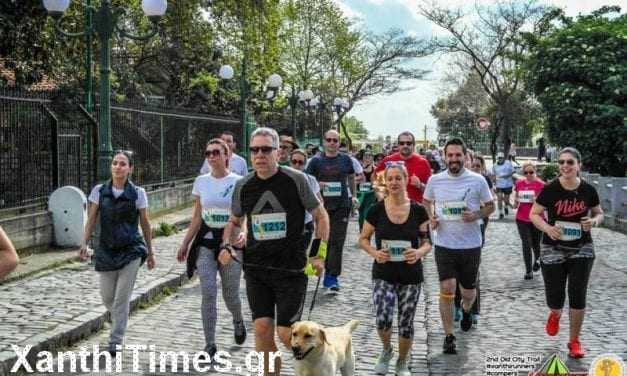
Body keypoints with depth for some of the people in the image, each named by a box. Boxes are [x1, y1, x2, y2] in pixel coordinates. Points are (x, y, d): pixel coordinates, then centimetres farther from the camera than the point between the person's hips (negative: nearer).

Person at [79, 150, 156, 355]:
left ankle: (116, 341, 6)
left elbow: (145, 224, 3)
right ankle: (119, 321, 44)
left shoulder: (138, 193, -4)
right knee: (107, 297, 11)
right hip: (106, 250, 2)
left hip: (131, 251, -2)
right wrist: (84, 243, -10)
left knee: (122, 298, -4)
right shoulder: (99, 191, 1)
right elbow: (91, 220, 3)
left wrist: (150, 252, 6)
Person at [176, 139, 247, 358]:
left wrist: (243, 233, -30)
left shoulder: (238, 182, -5)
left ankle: (238, 321, 42)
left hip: (230, 241, -2)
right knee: (208, 293, -6)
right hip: (206, 242, 2)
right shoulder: (201, 182, 5)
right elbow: (197, 218, 11)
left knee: (230, 294, 8)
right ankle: (210, 344, 4)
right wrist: (185, 243, 10)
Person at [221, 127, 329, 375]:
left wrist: (319, 253, -3)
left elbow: (321, 216, 2)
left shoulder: (296, 180, -7)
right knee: (262, 329, 1)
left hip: (291, 269, -3)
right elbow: (234, 221, 20)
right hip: (255, 269, 4)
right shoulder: (243, 186, 4)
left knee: (286, 333, -4)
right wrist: (225, 246, 4)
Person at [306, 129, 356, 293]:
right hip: (323, 205, 1)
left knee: (337, 241, -7)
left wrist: (353, 196, 20)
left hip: (342, 205, 0)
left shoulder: (345, 159, 6)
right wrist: (318, 184, -13)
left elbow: (352, 177, 22)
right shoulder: (316, 160, 3)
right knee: (325, 240, 9)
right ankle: (328, 272, 25)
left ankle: (332, 277, -7)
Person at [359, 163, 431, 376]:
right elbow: (363, 239, 4)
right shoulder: (377, 210, -5)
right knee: (383, 320, -17)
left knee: (406, 323, 9)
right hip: (383, 274, -1)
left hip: (411, 275, 1)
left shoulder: (418, 211, -4)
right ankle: (386, 350, 18)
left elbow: (427, 242, 3)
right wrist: (374, 252, -16)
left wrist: (419, 252, -20)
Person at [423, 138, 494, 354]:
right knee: (447, 289, -10)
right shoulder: (435, 180, 0)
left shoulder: (478, 180, -4)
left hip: (471, 245, 0)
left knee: (468, 292, 12)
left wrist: (476, 216, -15)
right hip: (444, 244, 0)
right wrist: (431, 218, -2)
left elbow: (490, 206, 6)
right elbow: (427, 202, 17)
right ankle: (449, 336, 3)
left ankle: (466, 310, 48)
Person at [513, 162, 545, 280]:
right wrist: (515, 204, -2)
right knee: (526, 244, -1)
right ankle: (528, 271, 8)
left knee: (535, 243, 11)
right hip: (522, 219, 2)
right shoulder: (519, 183, 4)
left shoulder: (540, 184, -7)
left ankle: (537, 258, 45)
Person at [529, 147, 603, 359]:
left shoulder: (588, 191, -5)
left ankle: (574, 341, 18)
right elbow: (533, 214, -5)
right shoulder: (550, 190, -11)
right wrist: (547, 228, -24)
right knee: (555, 297, 3)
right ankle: (555, 313, 42)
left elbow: (599, 214, 10)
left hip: (582, 250, 1)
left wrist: (594, 221, -13)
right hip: (553, 250, -1)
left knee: (578, 296, 1)